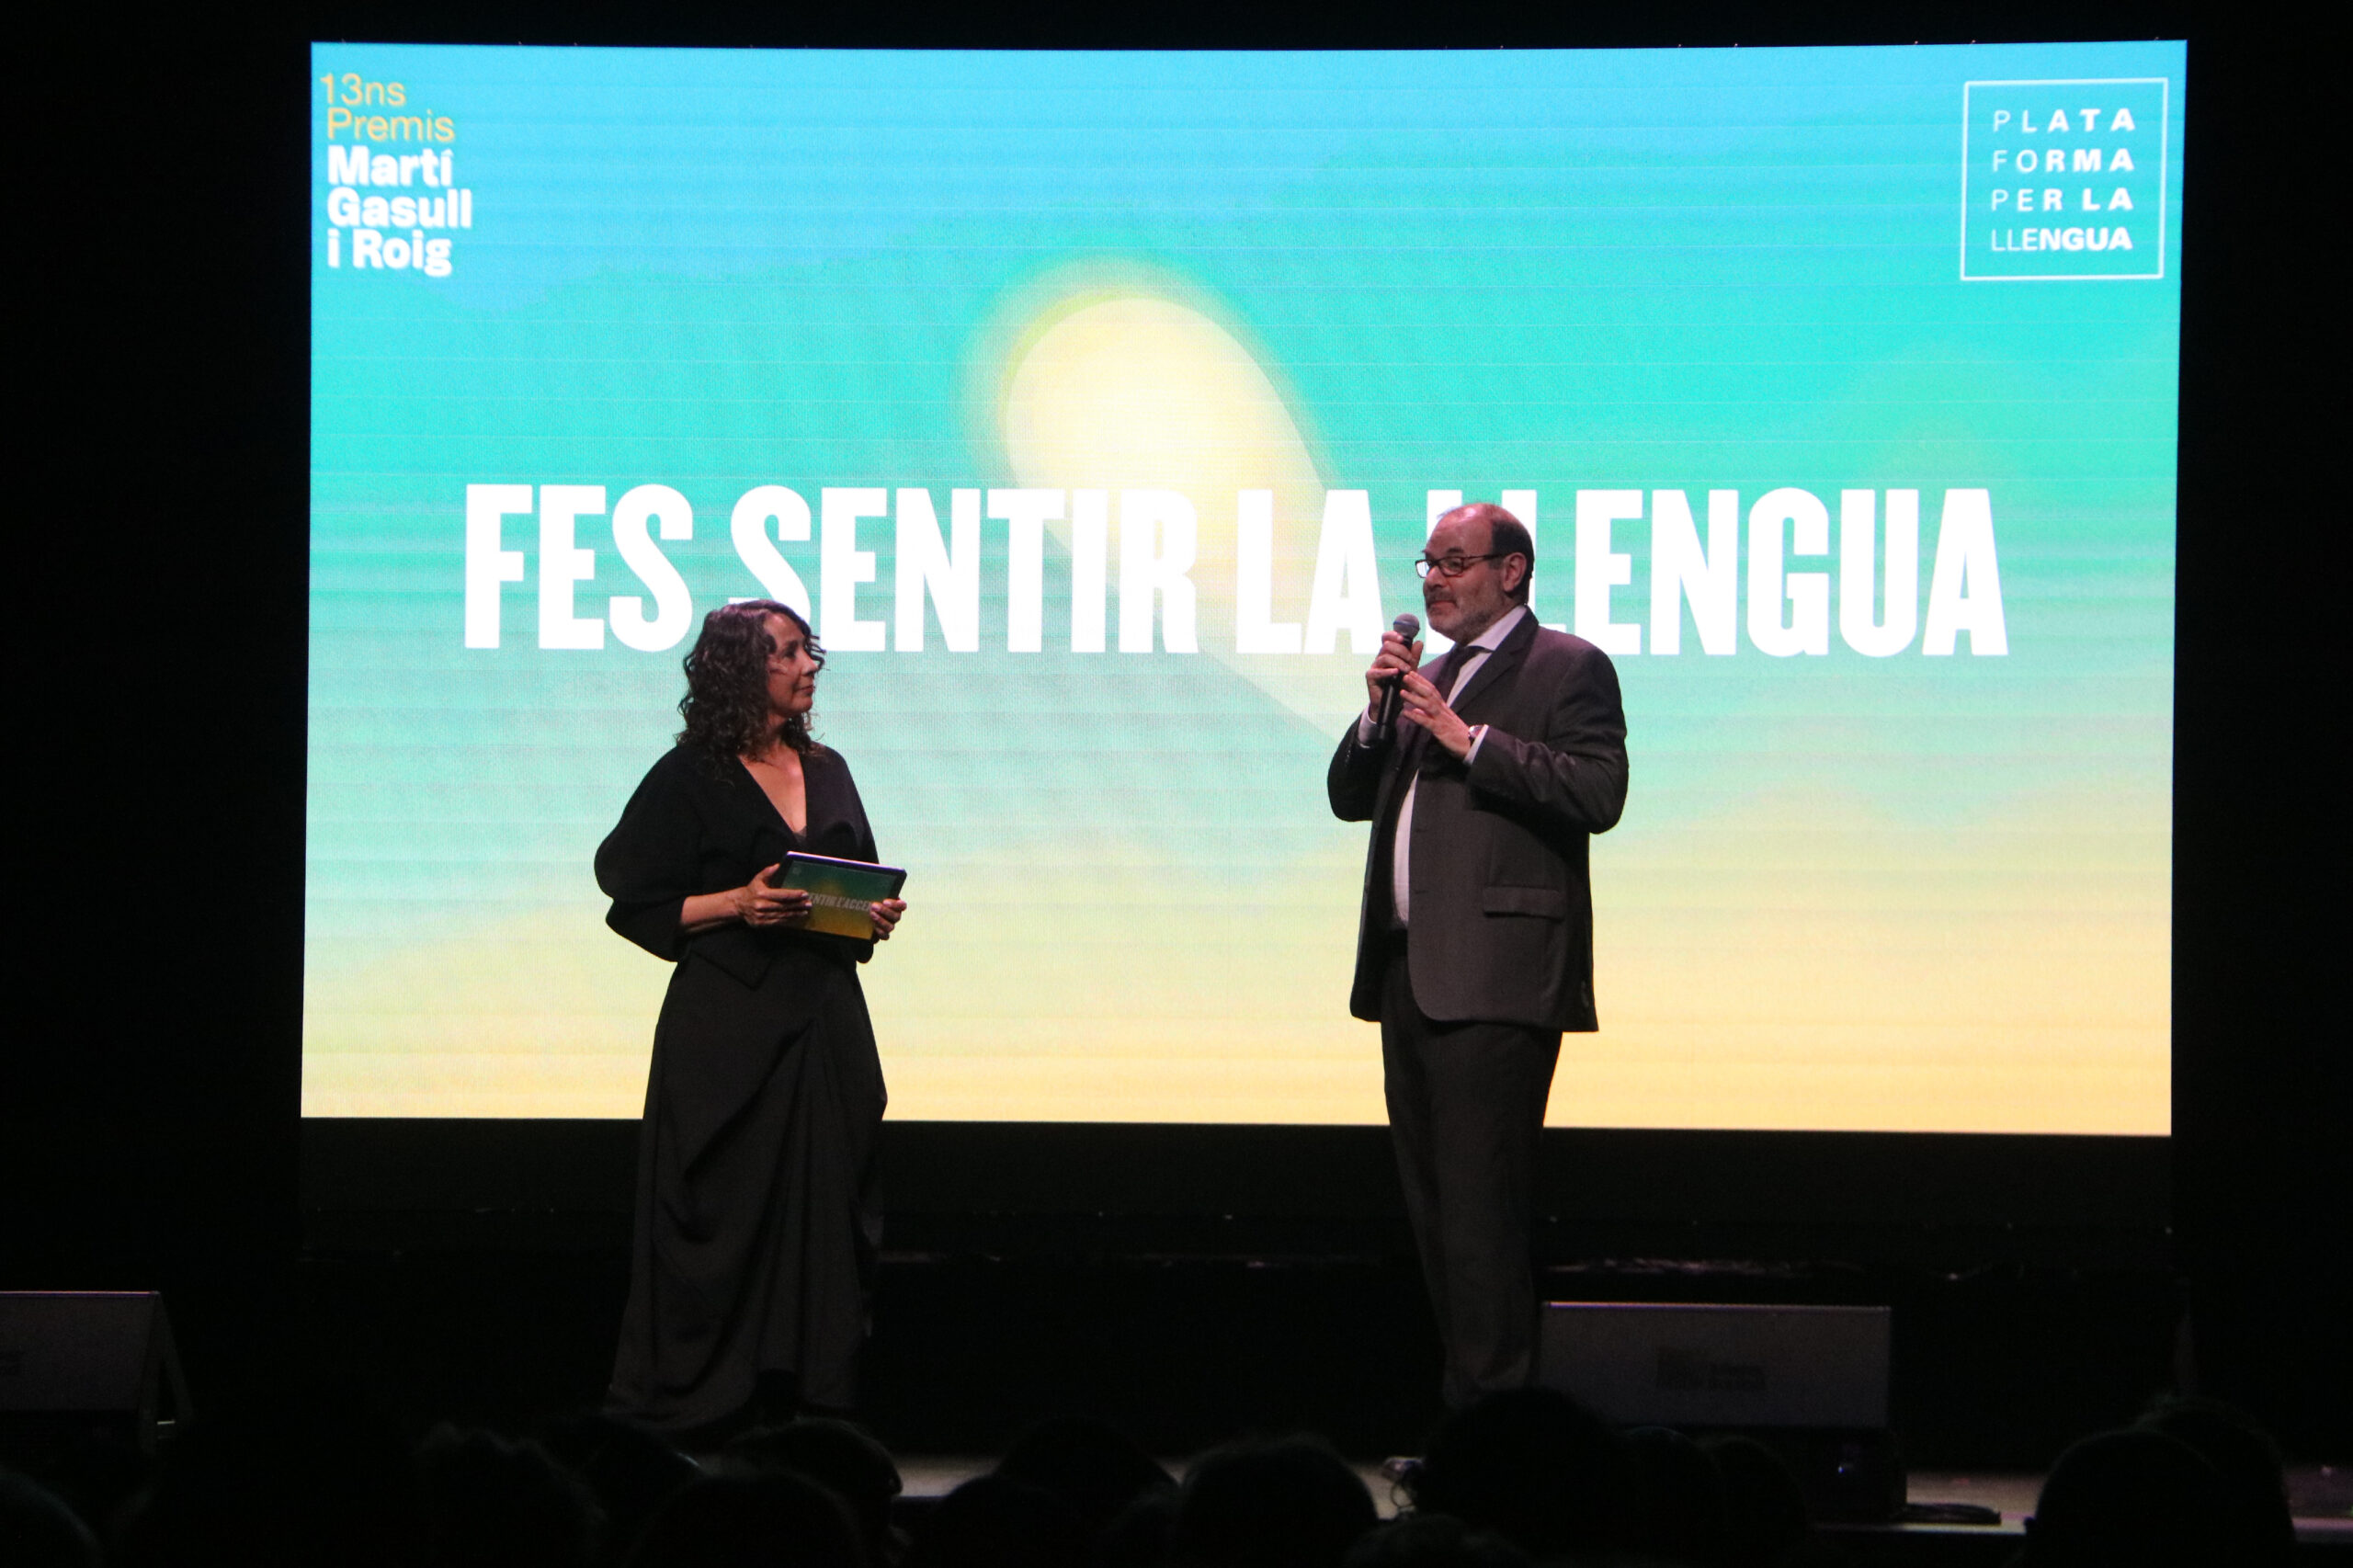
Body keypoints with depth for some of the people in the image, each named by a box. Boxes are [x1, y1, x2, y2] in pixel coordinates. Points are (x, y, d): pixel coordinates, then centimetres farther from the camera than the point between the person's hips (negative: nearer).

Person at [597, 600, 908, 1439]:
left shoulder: (827, 772, 15)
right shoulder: (690, 778, -2)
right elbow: (638, 903, -4)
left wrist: (876, 915, 0)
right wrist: (738, 905, -17)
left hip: (825, 1021, 5)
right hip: (726, 1029, -5)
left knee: (820, 1209, 1)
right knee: (724, 1218, -5)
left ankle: (807, 1419, 4)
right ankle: (694, 1418, 1)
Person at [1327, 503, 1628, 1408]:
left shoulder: (1568, 668, -1)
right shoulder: (1431, 675, 24)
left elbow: (1598, 793, -15)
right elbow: (1350, 797, 21)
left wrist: (1468, 738, -16)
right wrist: (1379, 715, 3)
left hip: (1494, 980, -8)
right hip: (1409, 972, 9)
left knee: (1478, 1203, -12)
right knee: (1433, 1204, 8)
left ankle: (1491, 1406, -12)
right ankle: (1466, 1402, 13)